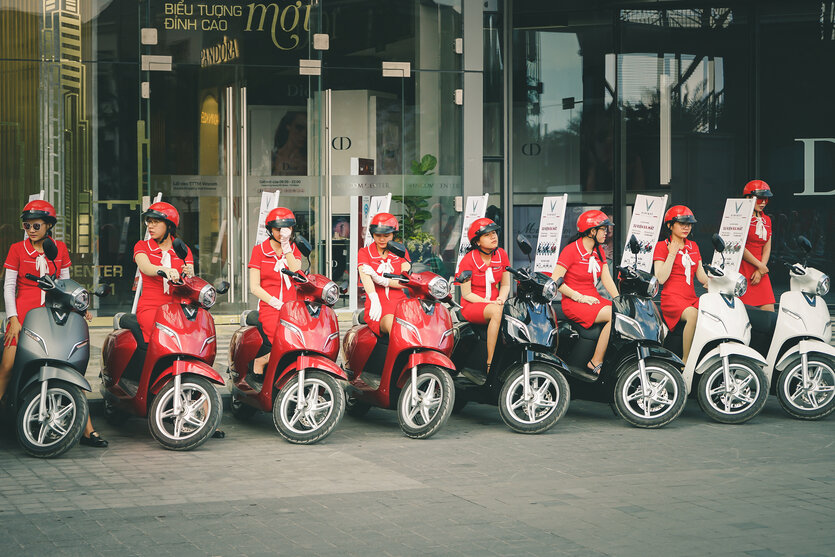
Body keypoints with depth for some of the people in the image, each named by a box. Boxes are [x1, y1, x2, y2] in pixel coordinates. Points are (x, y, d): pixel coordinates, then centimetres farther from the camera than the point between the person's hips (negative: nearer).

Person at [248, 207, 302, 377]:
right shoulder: (259, 250, 7)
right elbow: (254, 287, 1)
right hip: (268, 307, -4)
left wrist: (286, 247, -8)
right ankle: (259, 361, -1)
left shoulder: (294, 250, 16)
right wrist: (275, 302, -11)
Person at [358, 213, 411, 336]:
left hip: (399, 302, 3)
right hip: (378, 306, -3)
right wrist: (374, 300, -31)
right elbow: (366, 279, -10)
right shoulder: (364, 252, 11)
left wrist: (380, 279, -13)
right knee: (393, 325, -36)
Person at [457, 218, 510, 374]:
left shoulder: (501, 255, 6)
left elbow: (505, 284, 11)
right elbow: (466, 294, -8)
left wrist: (501, 298, -11)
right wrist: (489, 303, -19)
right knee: (496, 311, -38)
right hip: (471, 306, -5)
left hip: (494, 303, 5)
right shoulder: (468, 260, -9)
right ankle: (490, 364, -37)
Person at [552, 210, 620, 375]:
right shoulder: (571, 250, -8)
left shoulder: (599, 252, 15)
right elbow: (555, 281, -13)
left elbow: (607, 279, 11)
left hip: (594, 298, 7)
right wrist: (580, 297, -15)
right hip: (573, 303, -7)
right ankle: (595, 363, -21)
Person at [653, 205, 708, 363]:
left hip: (692, 298, 6)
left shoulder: (693, 246, 21)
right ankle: (685, 361, -32)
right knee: (693, 315, -37)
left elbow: (701, 275, 18)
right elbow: (660, 278, -7)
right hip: (672, 297, -6)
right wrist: (672, 254, -8)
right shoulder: (661, 246, 4)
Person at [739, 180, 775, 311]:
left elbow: (767, 248, 13)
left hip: (760, 271, 7)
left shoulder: (766, 220, 17)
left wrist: (760, 271, -2)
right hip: (742, 269, -7)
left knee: (769, 312, -2)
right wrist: (760, 266, -7)